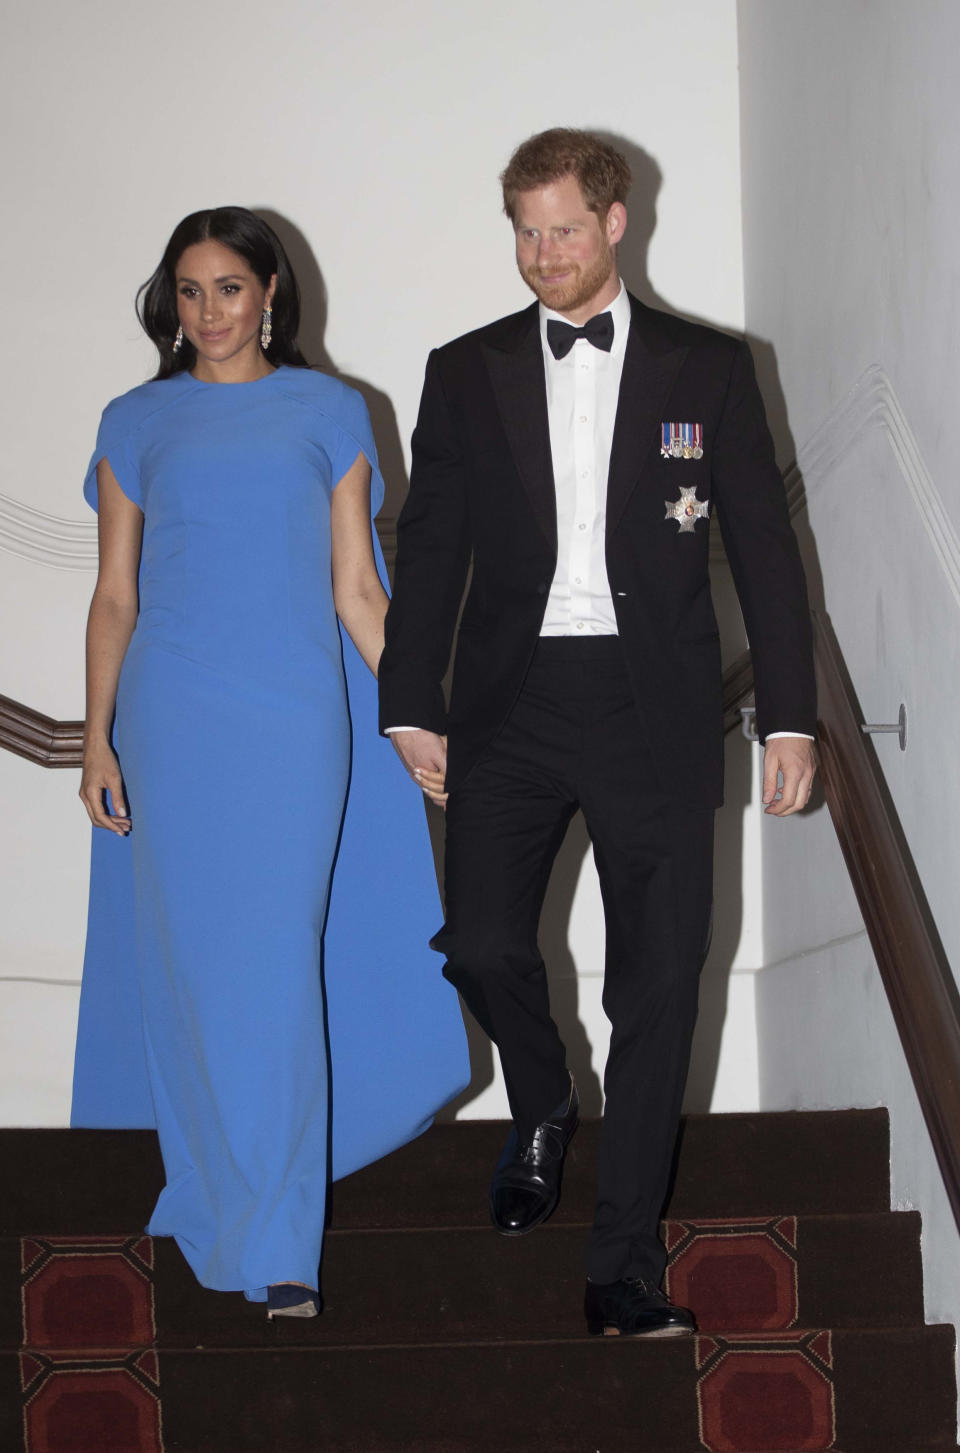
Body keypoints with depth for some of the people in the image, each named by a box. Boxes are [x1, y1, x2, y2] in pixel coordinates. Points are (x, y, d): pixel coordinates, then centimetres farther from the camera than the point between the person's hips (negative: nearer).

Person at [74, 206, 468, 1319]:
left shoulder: (328, 413, 9)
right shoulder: (138, 422, 10)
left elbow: (356, 588, 9)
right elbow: (115, 593, 10)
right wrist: (97, 737, 2)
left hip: (296, 723, -1)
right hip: (173, 719, 1)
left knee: (276, 969, -5)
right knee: (195, 965, 2)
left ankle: (276, 1245, 1)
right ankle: (226, 1204, 16)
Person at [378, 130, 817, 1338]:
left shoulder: (706, 370, 7)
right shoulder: (466, 373, 10)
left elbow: (764, 547, 6)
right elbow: (429, 550, 11)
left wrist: (789, 716, 1)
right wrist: (410, 707, 5)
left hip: (652, 709, -1)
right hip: (512, 703, 1)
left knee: (658, 986, -2)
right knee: (482, 943, -13)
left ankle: (624, 1271, 6)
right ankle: (541, 1113, 22)